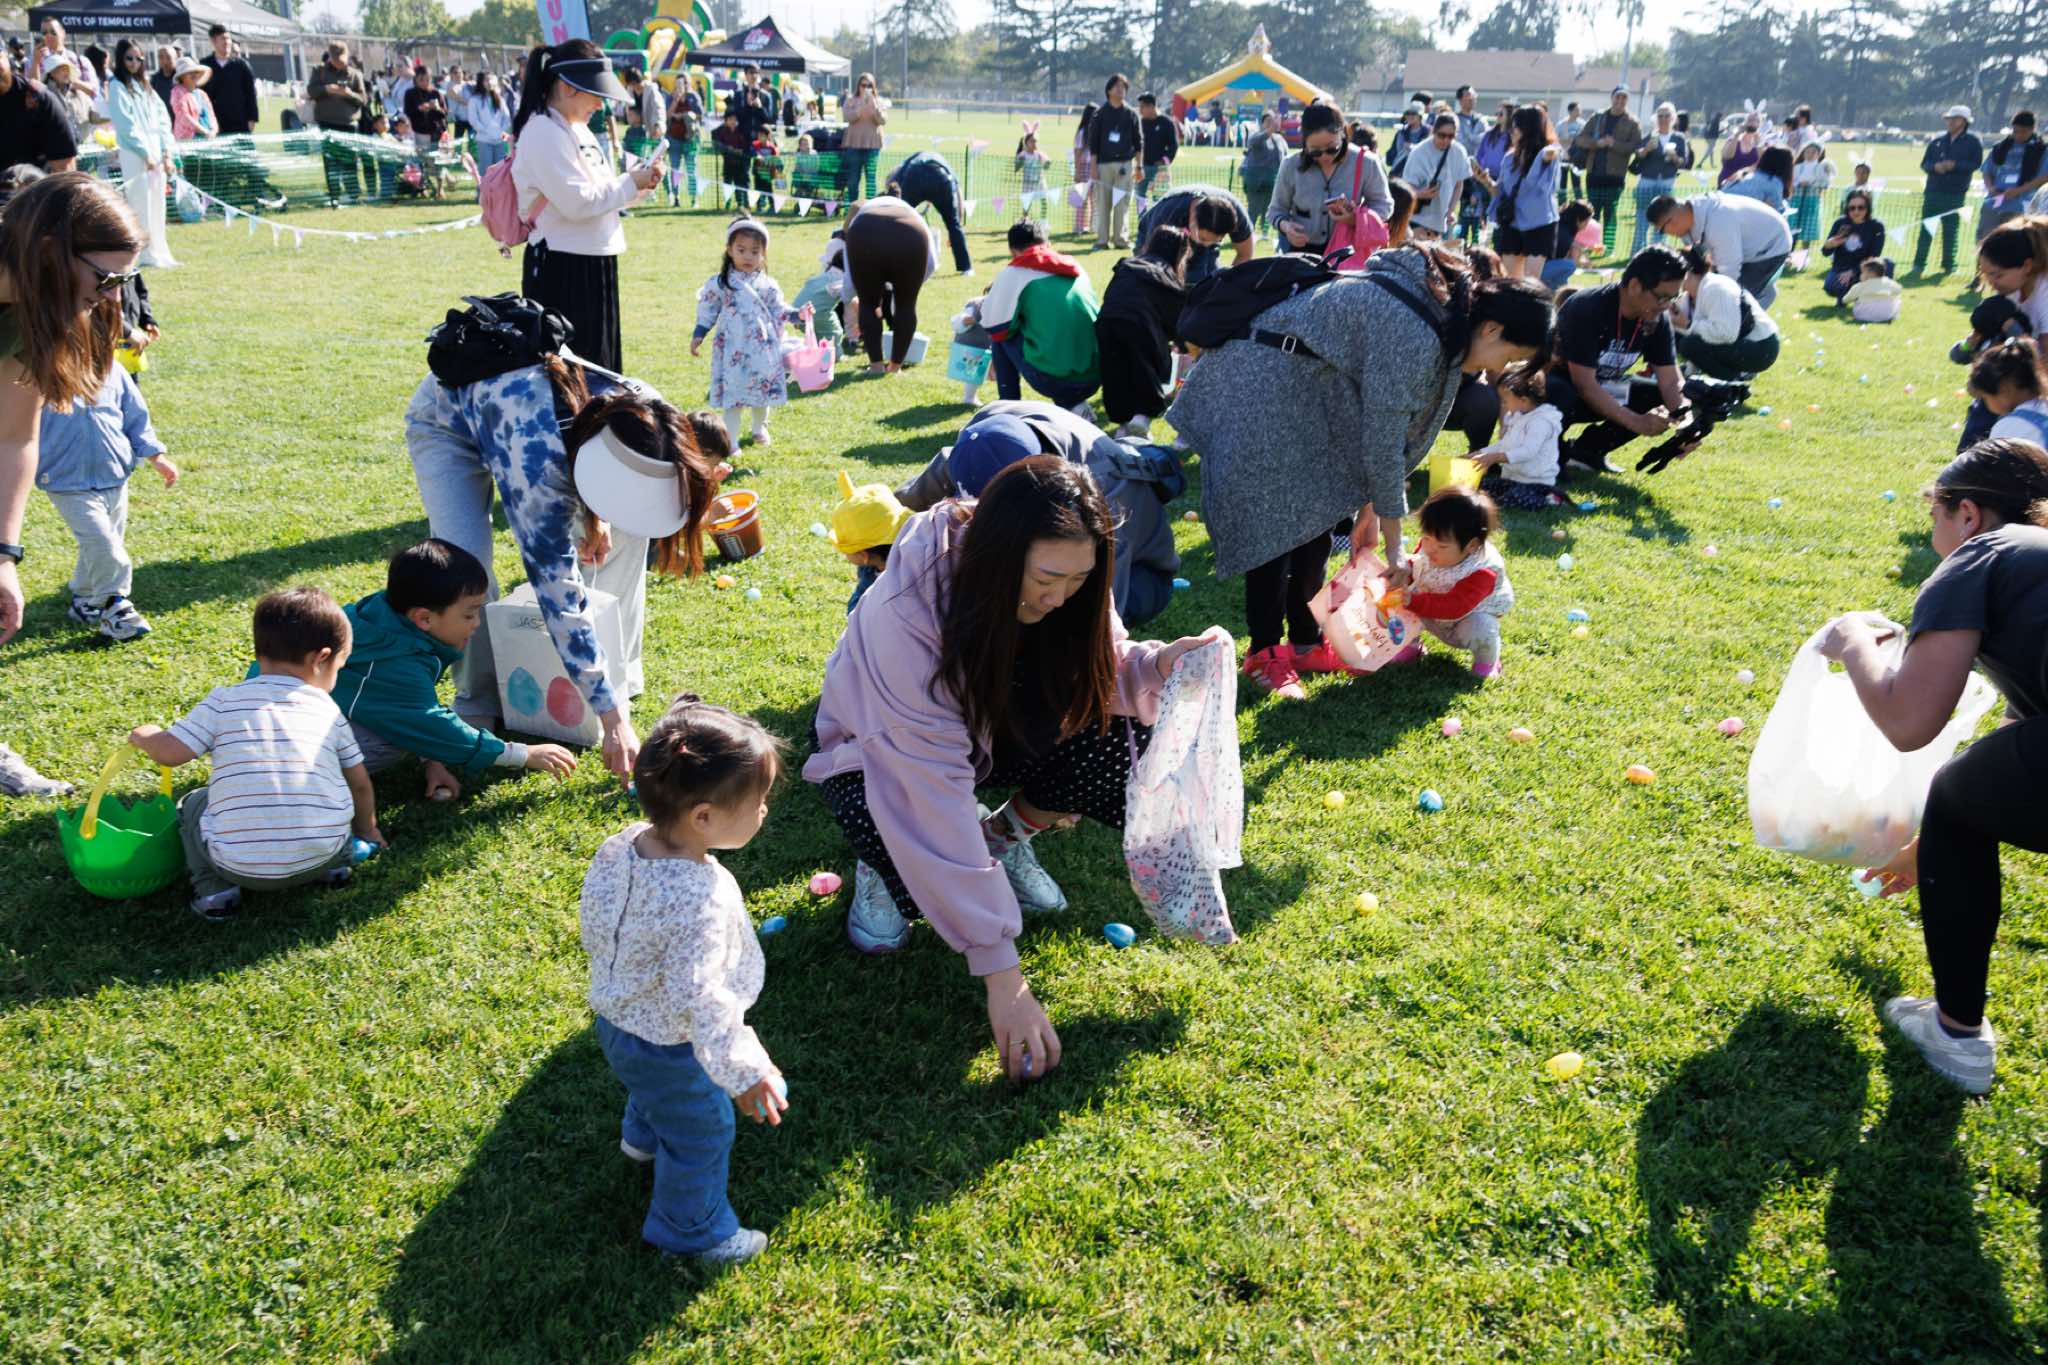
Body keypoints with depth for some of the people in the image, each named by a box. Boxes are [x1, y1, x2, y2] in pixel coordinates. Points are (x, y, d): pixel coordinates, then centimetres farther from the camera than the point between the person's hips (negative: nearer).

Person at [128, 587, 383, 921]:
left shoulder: (225, 701, 2)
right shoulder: (328, 710, 8)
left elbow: (170, 753, -2)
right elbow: (359, 784, 15)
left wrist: (144, 737, 22)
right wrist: (367, 831, 35)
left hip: (241, 865, -2)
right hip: (323, 853, 2)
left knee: (193, 805, 27)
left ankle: (214, 889, 10)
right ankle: (335, 864, 14)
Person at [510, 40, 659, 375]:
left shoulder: (577, 128, 15)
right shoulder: (543, 133, -15)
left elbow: (600, 193, 20)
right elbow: (577, 202, -23)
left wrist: (640, 180, 3)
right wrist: (631, 184, -12)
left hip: (593, 263, 10)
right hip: (561, 271, -10)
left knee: (599, 362, 15)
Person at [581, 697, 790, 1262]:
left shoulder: (619, 846, -15)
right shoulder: (702, 899, -41)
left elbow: (593, 928, 2)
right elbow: (699, 996, -41)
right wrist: (742, 1069, -36)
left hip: (614, 1018, 8)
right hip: (667, 1047, -8)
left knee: (655, 1091, 39)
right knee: (702, 1134, 18)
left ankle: (642, 1136, 70)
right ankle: (694, 1231, 41)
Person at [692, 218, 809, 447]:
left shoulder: (767, 285, 3)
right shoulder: (719, 283, -1)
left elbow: (779, 310, 7)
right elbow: (707, 311, 6)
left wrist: (798, 314, -8)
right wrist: (698, 335, 3)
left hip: (762, 348, 2)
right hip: (733, 349, -2)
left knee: (763, 392, 14)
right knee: (733, 394, -5)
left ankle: (760, 428, 39)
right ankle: (731, 441, 0)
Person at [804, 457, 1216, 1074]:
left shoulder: (1055, 579, -23)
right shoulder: (907, 612, -39)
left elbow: (1096, 669, -7)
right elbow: (937, 795, -41)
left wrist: (1157, 665, -33)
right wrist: (1001, 972, -42)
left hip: (988, 731, 5)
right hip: (881, 751, -4)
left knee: (1128, 749, -24)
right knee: (922, 883, -35)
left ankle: (1007, 835, 4)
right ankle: (881, 863, 2)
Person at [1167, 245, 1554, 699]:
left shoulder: (1443, 320, 4)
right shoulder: (1415, 337, -27)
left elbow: (1389, 427, 10)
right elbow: (1382, 442, -22)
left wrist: (1368, 512, 11)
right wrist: (1394, 545, -12)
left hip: (1306, 385, 10)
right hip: (1264, 380, -10)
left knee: (1318, 519, 9)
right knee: (1276, 522, -9)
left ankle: (1306, 642, 16)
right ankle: (1264, 653, 1)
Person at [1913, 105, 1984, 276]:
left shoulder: (1972, 142, 3)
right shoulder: (1938, 141, 13)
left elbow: (1976, 163, -5)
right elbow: (1924, 163, 11)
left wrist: (1955, 165, -17)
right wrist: (1935, 166, -10)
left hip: (1955, 193, -3)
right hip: (1933, 191, 3)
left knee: (1950, 231, 0)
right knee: (1925, 229, 1)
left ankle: (1948, 265, 7)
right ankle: (1919, 264, 3)